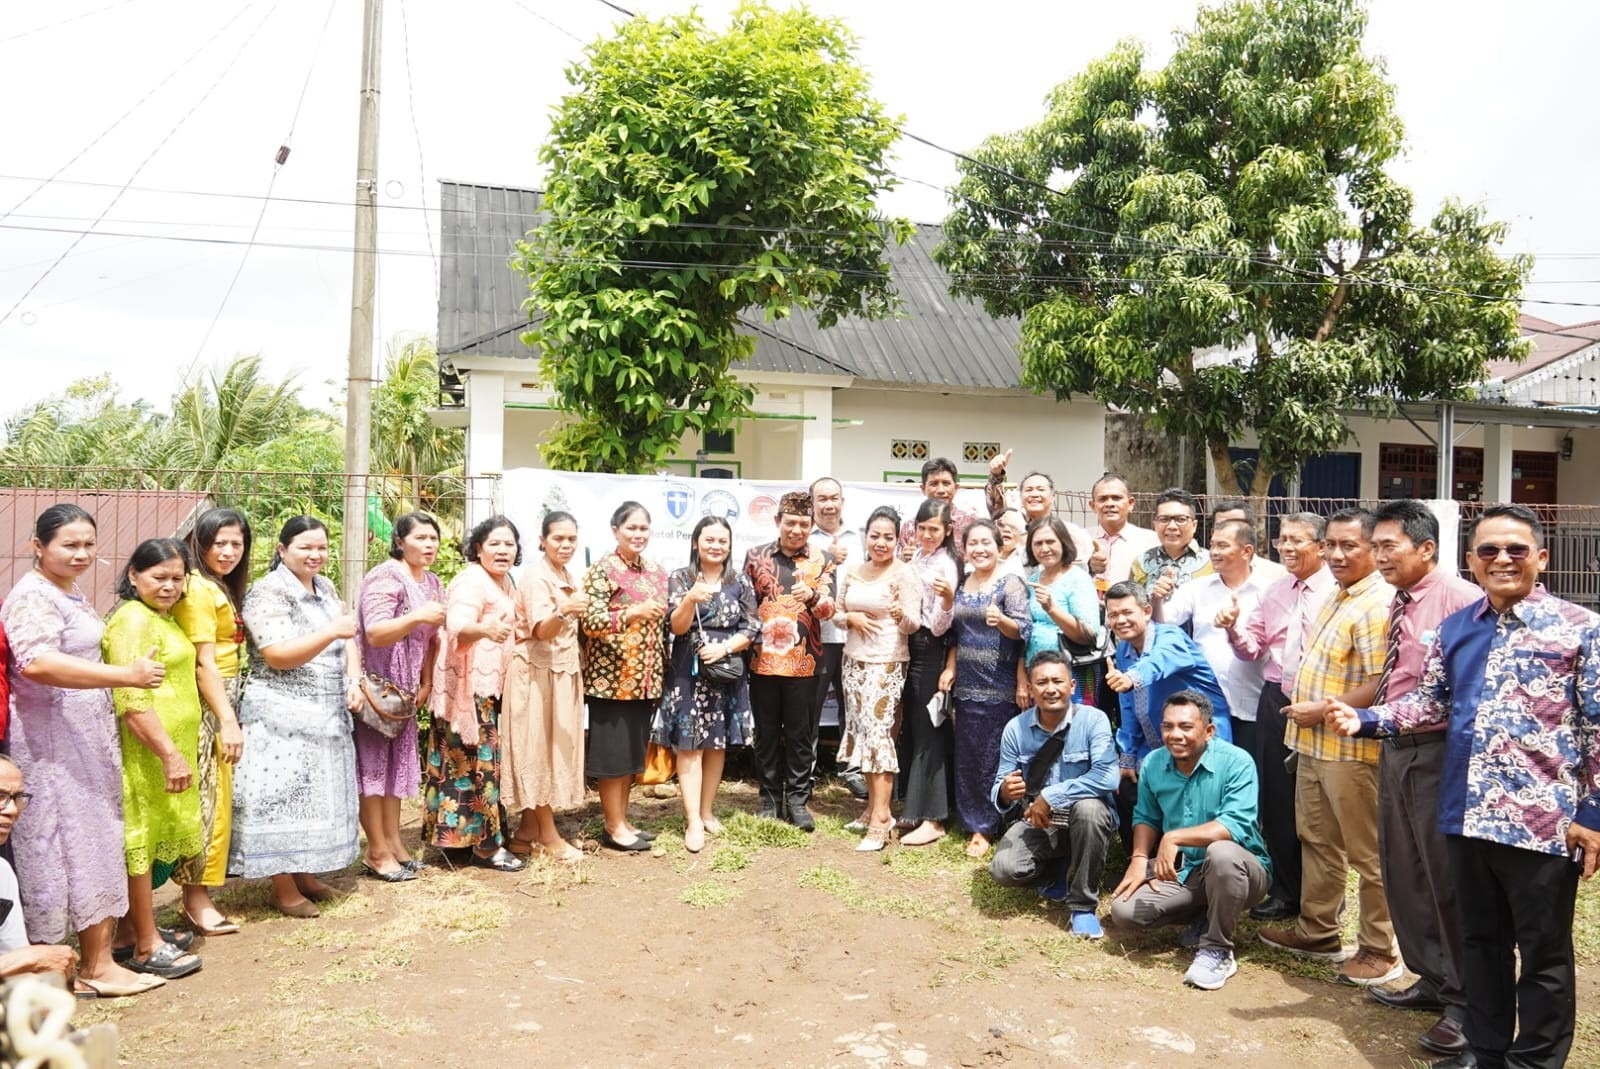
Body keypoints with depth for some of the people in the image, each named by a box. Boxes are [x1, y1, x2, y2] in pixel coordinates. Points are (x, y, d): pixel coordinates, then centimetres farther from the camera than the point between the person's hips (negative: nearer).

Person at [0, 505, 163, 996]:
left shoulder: (71, 593, 15)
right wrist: (126, 675, -35)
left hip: (87, 738, 9)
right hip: (52, 746, -9)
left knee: (96, 846, 11)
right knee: (63, 849, -2)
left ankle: (98, 959, 19)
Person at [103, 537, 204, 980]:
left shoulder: (163, 618, 15)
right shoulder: (132, 620, -15)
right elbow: (130, 700, -22)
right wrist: (170, 754, -23)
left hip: (172, 748, 9)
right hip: (146, 753, -9)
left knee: (156, 842, 15)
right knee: (142, 840, 0)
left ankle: (139, 928, 27)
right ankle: (146, 947, 8)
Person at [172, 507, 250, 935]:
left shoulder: (225, 588, 14)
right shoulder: (199, 589, -14)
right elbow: (203, 663, -18)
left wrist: (231, 715, 8)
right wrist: (228, 721, -18)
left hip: (224, 702, 9)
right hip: (207, 707, -9)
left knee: (216, 801, 14)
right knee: (206, 802, -2)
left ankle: (199, 892, 24)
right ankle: (197, 899, 8)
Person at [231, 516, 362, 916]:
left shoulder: (325, 588, 12)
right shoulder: (267, 593, -11)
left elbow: (348, 640, 13)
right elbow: (278, 656, -20)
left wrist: (353, 680, -4)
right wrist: (332, 632, -29)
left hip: (328, 713, 8)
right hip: (282, 715, -8)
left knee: (316, 795, 14)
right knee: (283, 798, -2)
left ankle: (303, 873, 27)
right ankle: (282, 888, 9)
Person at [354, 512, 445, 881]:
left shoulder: (431, 581, 10)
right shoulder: (385, 578, -15)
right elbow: (374, 634, -25)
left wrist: (427, 682, 7)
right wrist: (417, 616, -38)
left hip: (404, 688, 8)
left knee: (398, 760, 13)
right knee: (373, 761, -2)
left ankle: (393, 841, 22)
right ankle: (377, 851, 6)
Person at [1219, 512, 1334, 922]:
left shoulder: (1336, 592, -10)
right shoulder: (1275, 592, 12)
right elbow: (1252, 647, 12)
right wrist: (1234, 628, -7)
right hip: (1275, 700, 6)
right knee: (1276, 800, 11)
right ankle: (1285, 892, 25)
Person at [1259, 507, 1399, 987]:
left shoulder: (1376, 605, -18)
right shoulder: (1337, 598, 14)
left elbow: (1380, 686, -24)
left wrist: (1322, 709, -18)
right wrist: (1303, 706, 13)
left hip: (1350, 749, -10)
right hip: (1313, 744, 10)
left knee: (1367, 853, 3)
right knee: (1317, 841, 19)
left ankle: (1380, 951, 17)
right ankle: (1317, 931, 32)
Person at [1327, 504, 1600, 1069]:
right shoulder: (1456, 629, 10)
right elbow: (1430, 703, 16)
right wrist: (1363, 719, 1)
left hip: (1544, 823, -5)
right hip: (1468, 815, 5)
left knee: (1543, 952, 9)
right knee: (1481, 939, 18)